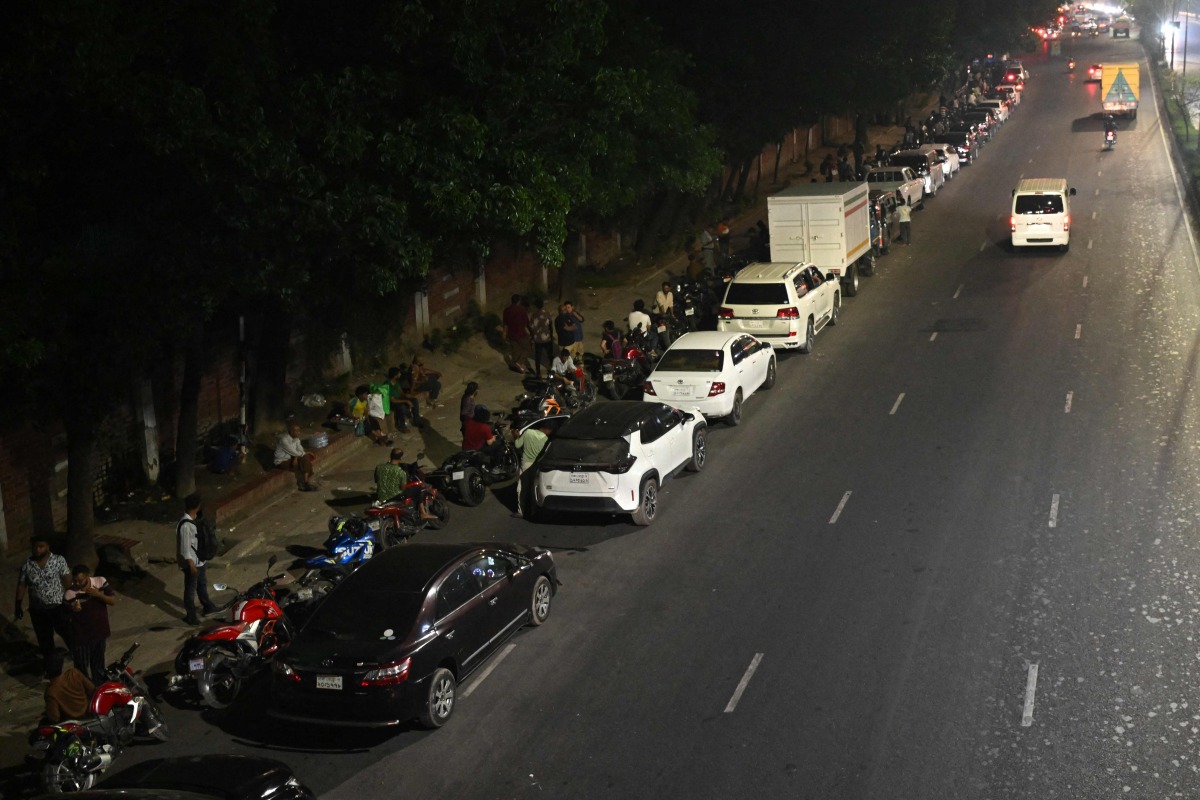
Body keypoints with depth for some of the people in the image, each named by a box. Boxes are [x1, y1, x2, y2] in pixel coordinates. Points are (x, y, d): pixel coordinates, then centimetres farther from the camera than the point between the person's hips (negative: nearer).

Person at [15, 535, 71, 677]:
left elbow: (67, 580, -6)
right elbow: (21, 586, 4)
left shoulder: (59, 560, -9)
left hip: (58, 607, -3)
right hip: (37, 610, 3)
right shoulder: (26, 566, -3)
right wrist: (18, 606, 2)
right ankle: (52, 669, 29)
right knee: (45, 640, 14)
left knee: (69, 634, 6)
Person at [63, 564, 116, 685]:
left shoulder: (101, 582, -13)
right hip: (81, 636, -4)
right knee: (82, 666, 11)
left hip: (100, 631, 4)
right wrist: (73, 611, -35)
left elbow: (113, 600, -9)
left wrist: (98, 594, -26)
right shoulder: (69, 595, -22)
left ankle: (100, 684, 47)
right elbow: (67, 619, -13)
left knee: (98, 662, 26)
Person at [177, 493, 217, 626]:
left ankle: (208, 606, 45)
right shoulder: (185, 525, -30)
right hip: (191, 562, -9)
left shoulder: (195, 518, -1)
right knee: (191, 589, 8)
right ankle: (190, 616, 24)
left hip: (199, 559, 9)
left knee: (203, 583, 26)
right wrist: (191, 564, -20)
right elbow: (185, 548, -25)